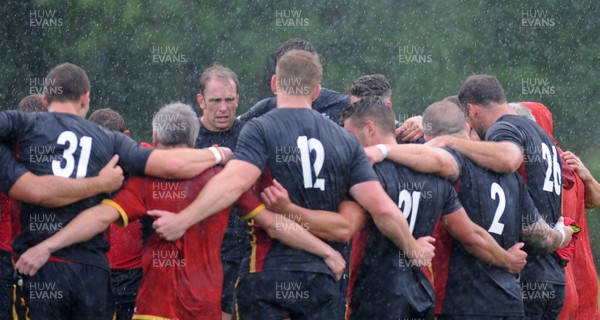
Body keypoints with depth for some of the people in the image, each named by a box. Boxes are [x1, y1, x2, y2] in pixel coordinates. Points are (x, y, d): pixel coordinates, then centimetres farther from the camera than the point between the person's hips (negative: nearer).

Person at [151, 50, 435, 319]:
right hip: (322, 279, 3)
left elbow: (235, 182, -23)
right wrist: (413, 248, 17)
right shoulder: (345, 141, 7)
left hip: (267, 273, -3)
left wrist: (182, 220, -27)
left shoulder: (260, 130, -5)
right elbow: (382, 209, 2)